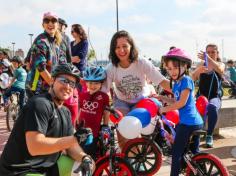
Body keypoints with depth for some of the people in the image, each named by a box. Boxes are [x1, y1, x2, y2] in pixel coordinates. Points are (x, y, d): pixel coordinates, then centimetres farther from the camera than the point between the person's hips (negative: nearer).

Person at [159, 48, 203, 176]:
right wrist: (161, 97, 10)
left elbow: (181, 103, -19)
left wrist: (164, 109, -11)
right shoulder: (176, 83, 14)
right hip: (195, 122, 10)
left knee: (176, 152, -1)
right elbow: (175, 101, 18)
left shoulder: (186, 80, -14)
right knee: (194, 152, 20)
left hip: (189, 122, -10)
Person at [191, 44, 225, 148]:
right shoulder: (202, 64, 11)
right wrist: (198, 71, -26)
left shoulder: (221, 64, 8)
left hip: (215, 97, -1)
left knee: (212, 107, -37)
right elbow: (193, 78, -3)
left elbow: (220, 70, -19)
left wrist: (208, 59, -33)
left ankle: (209, 135, -24)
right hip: (201, 96, 1)